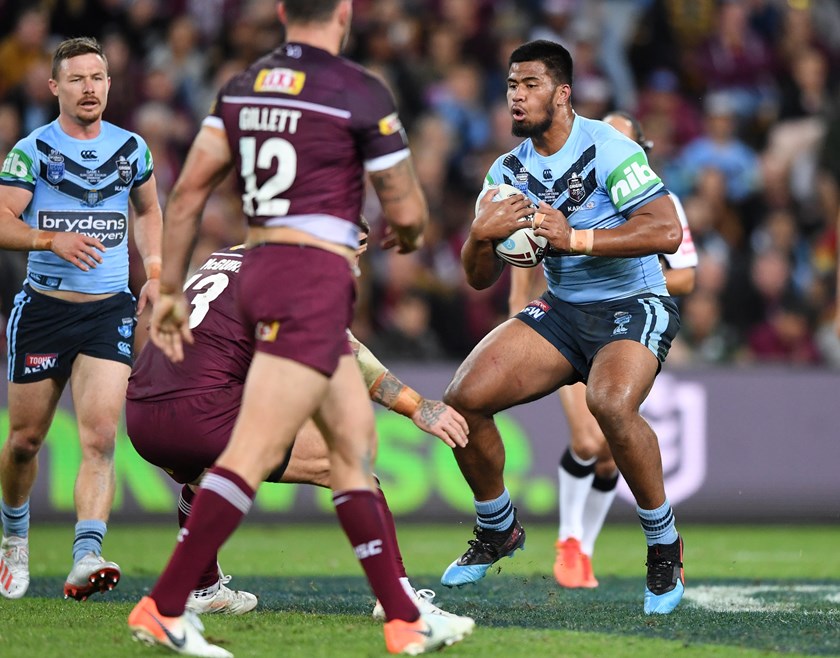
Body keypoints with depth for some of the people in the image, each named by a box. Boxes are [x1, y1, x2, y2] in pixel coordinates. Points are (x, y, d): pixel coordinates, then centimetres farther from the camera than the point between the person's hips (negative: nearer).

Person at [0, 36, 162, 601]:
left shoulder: (132, 148, 8)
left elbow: (147, 209, 25)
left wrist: (154, 271, 11)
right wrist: (52, 239, -26)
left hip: (110, 310, 1)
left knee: (100, 440, -15)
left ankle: (85, 560, -22)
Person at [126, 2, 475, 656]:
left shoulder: (242, 87, 10)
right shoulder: (361, 93, -8)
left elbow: (188, 190, 9)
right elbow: (407, 213, -2)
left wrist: (171, 290, 16)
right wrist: (408, 234, 22)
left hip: (260, 266, 8)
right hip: (315, 277, -8)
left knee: (356, 439, 13)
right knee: (254, 454, -10)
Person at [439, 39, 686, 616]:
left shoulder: (608, 148, -14)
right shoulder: (508, 172, 5)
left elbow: (667, 231, -24)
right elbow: (480, 279, 6)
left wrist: (576, 238, -27)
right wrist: (481, 236, -17)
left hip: (634, 306, -6)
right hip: (562, 310, 6)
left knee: (611, 403, -36)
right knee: (464, 399, -10)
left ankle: (665, 545, -14)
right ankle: (498, 531, 15)